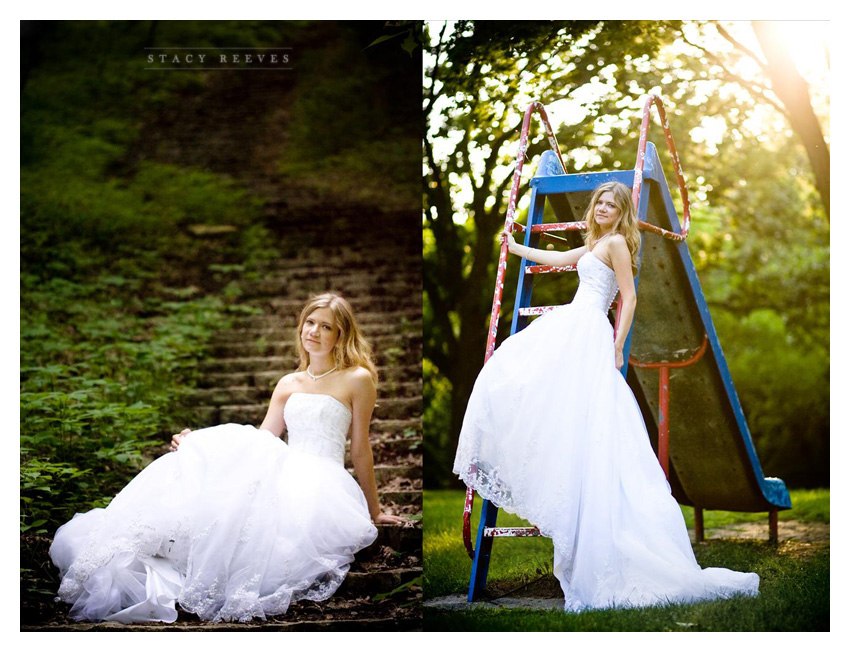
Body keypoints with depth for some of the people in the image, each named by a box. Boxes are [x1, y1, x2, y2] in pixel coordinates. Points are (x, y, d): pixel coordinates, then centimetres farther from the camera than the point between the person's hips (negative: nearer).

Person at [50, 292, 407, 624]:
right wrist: (199, 443, 0)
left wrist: (373, 512, 10)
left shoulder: (357, 379, 4)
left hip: (323, 485, -5)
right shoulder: (288, 385, 20)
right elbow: (260, 442, 13)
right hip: (286, 472, 5)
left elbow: (360, 450, 6)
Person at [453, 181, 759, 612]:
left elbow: (629, 297, -9)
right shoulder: (592, 245, 25)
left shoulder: (616, 242, -3)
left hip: (585, 332, -10)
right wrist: (515, 248, 50)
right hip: (571, 327, 10)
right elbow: (557, 259, 41)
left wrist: (617, 346, -13)